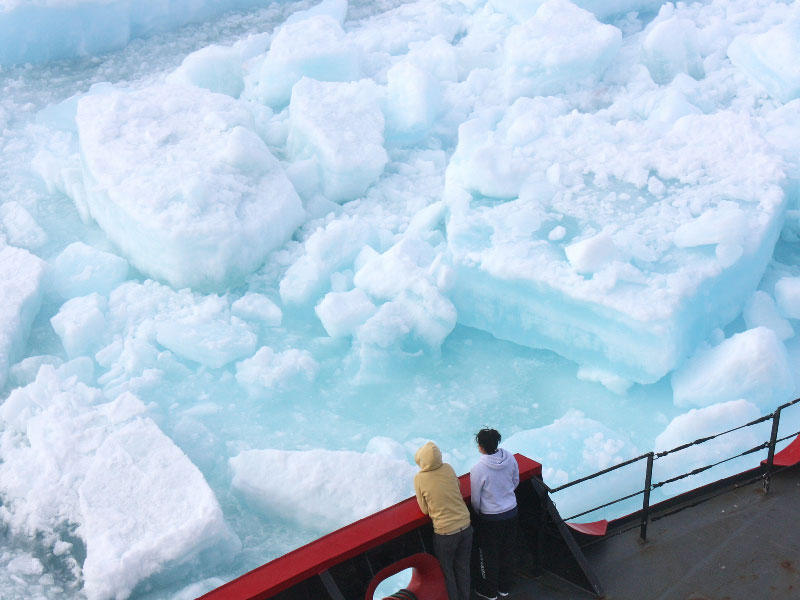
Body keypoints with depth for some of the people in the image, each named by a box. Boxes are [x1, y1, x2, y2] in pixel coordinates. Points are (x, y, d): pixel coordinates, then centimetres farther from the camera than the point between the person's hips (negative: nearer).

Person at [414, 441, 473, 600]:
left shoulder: (419, 479, -16)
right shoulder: (448, 469, -7)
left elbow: (425, 510, -6)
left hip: (445, 532, -4)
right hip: (465, 526, 4)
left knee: (446, 571, 19)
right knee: (463, 567, 23)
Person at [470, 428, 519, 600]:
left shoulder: (478, 469, -27)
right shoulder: (510, 458, -12)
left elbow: (475, 499, -14)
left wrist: (477, 512, 6)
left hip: (490, 518, -5)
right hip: (511, 511, 5)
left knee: (489, 555, 16)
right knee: (507, 551, 22)